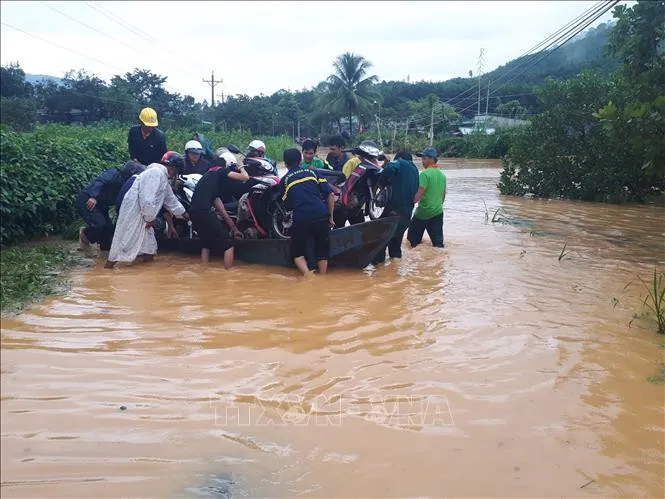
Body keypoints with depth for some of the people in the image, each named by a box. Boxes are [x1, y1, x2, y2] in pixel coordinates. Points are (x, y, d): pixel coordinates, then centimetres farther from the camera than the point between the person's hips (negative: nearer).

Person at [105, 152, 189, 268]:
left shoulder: (163, 177, 16)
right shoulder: (156, 173, -18)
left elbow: (170, 199, 25)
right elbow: (147, 200, -26)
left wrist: (184, 214, 27)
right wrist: (150, 218, -15)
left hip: (142, 215, 11)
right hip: (133, 213, -11)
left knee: (149, 244, 13)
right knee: (127, 241, -6)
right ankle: (108, 267, 2)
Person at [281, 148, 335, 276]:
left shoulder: (285, 179, 13)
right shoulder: (312, 172, 16)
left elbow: (288, 206, 13)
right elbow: (330, 195, 9)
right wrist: (331, 217, 15)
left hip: (301, 219, -2)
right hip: (322, 216, 2)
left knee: (297, 253, 13)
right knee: (322, 251, 18)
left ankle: (307, 275, -11)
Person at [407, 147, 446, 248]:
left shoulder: (425, 174, -13)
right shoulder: (442, 175, 11)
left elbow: (419, 194, -21)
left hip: (423, 212, -6)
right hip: (437, 212, 6)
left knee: (413, 240, 9)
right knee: (438, 241, 5)